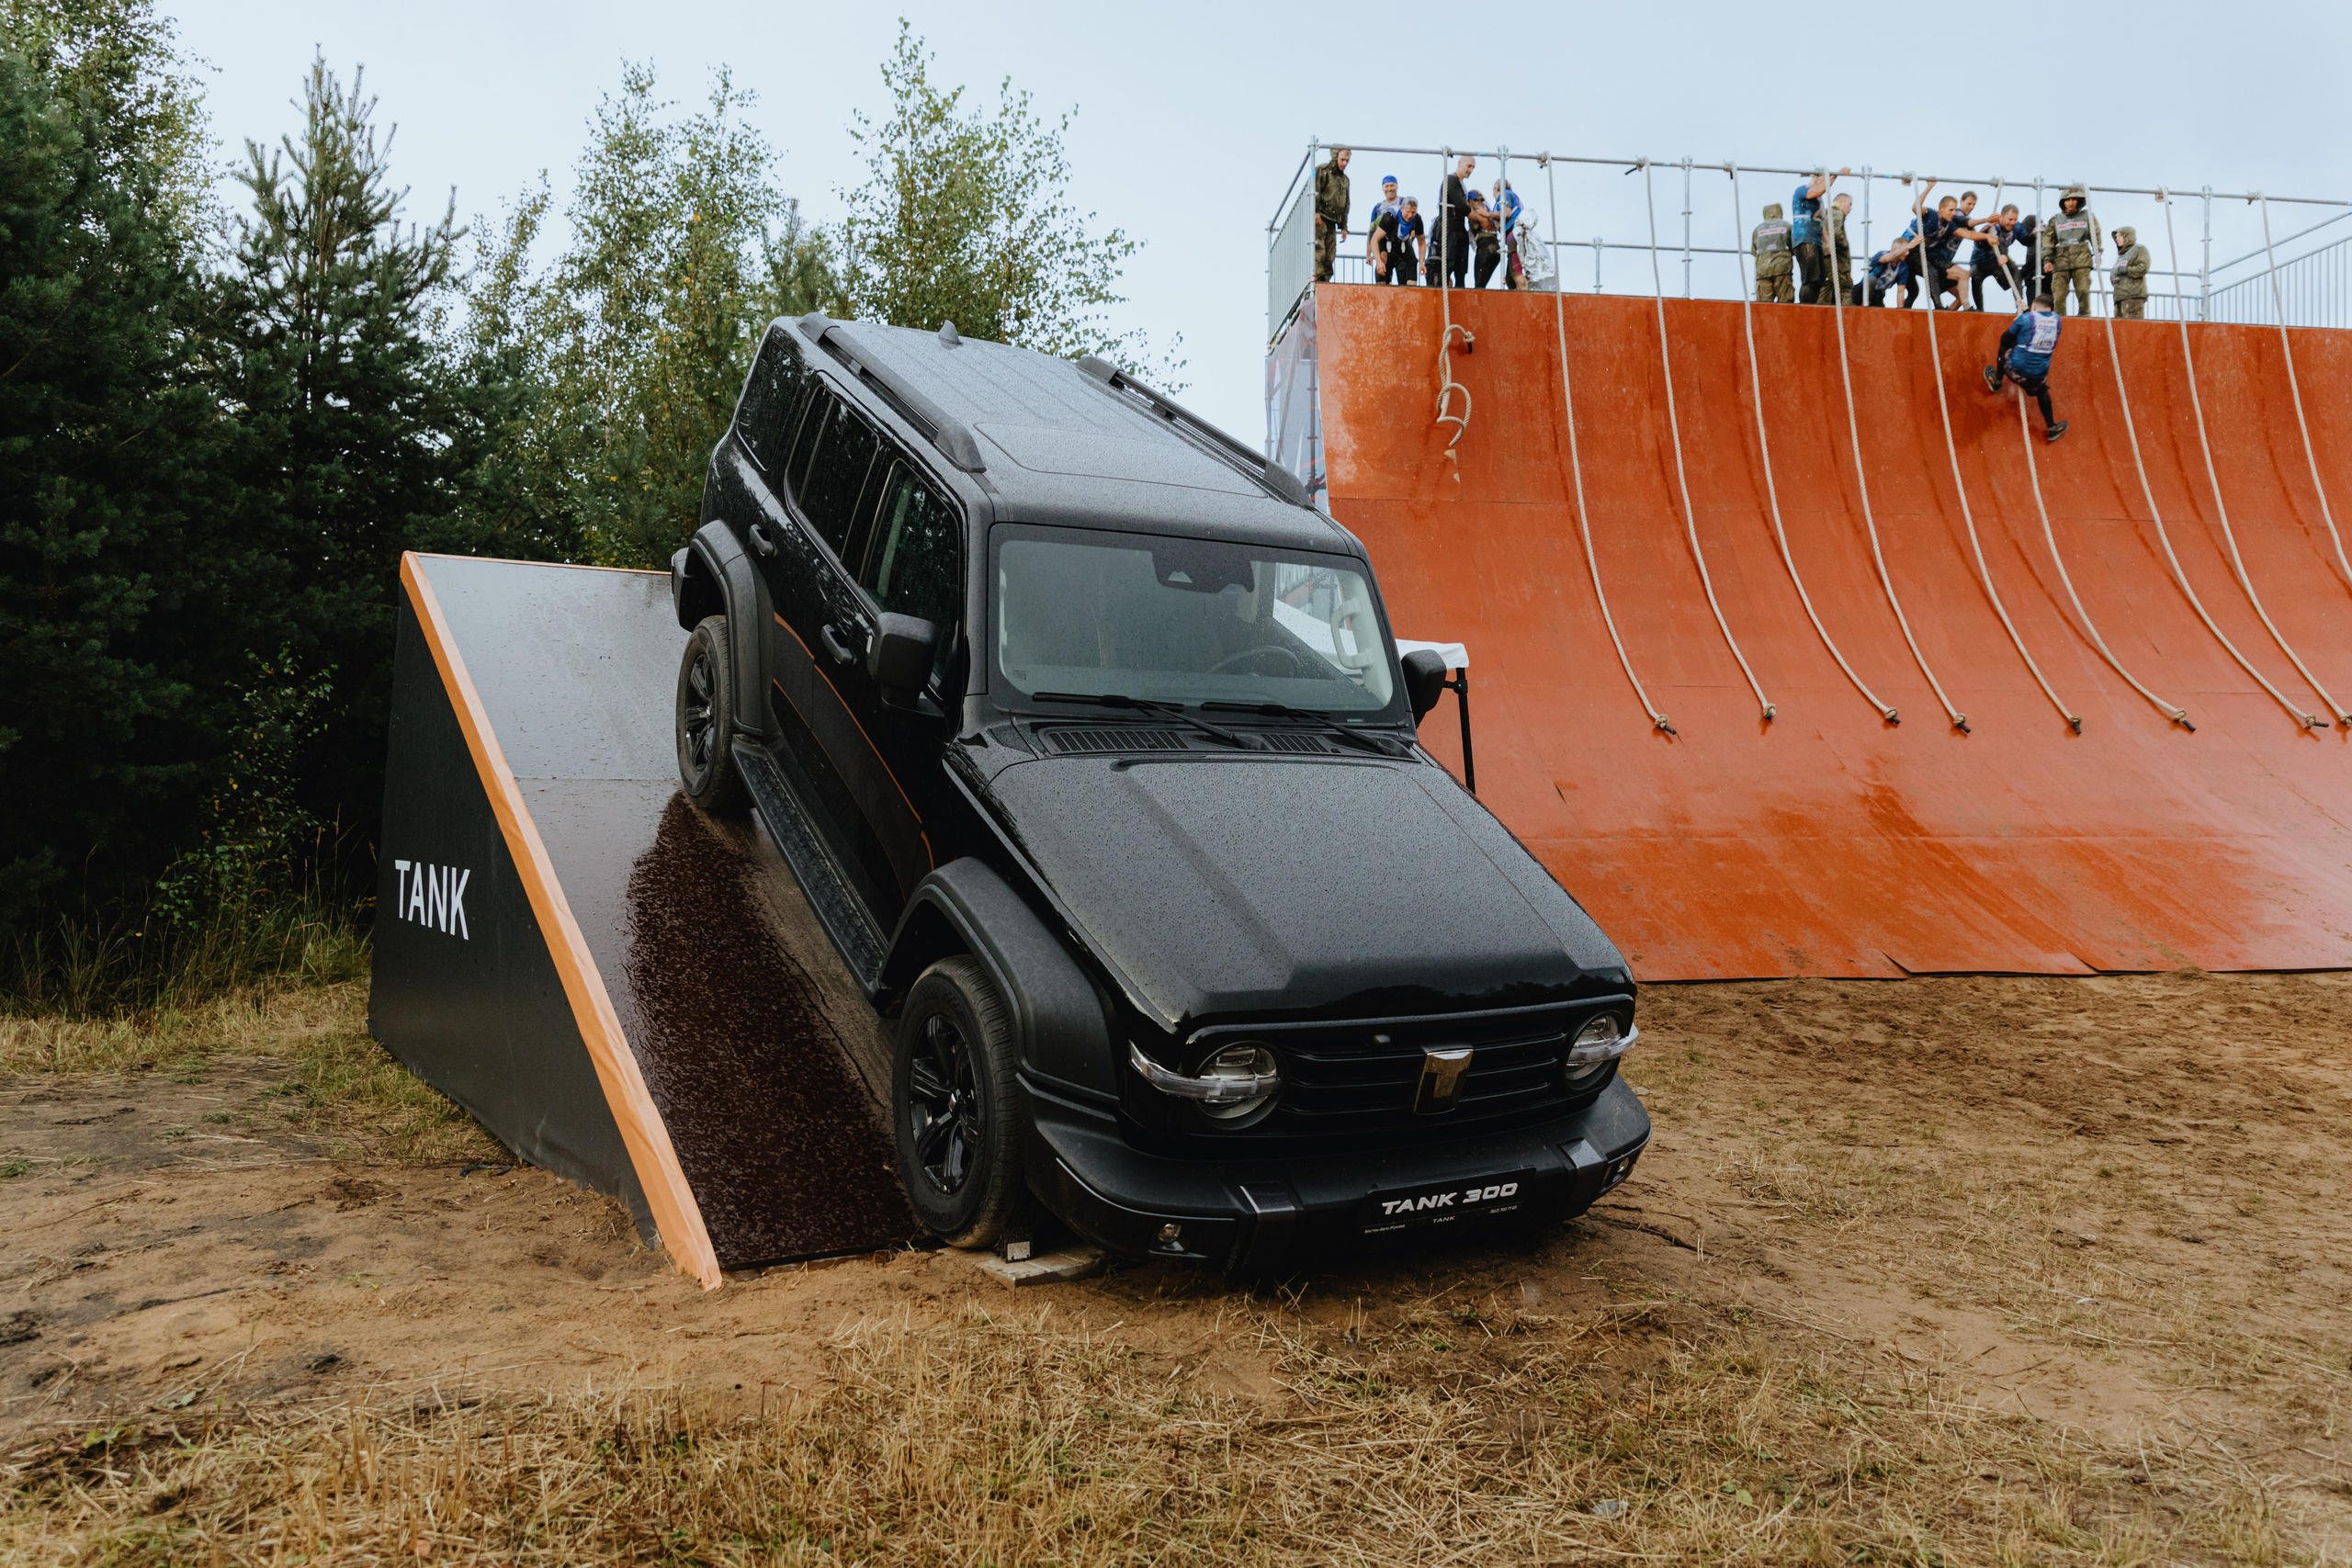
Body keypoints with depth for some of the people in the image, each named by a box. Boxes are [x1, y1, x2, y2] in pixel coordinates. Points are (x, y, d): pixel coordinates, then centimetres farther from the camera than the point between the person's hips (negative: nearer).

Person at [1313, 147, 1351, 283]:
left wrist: (1344, 226, 21)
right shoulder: (1322, 171, 0)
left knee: (1330, 256, 3)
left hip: (1332, 221, 7)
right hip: (1319, 218, -7)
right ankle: (1318, 277, -22)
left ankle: (1326, 280, 6)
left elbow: (1345, 205, 26)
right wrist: (1315, 212, -22)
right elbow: (1314, 193, -10)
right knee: (1319, 250, -18)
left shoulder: (1345, 179, 22)